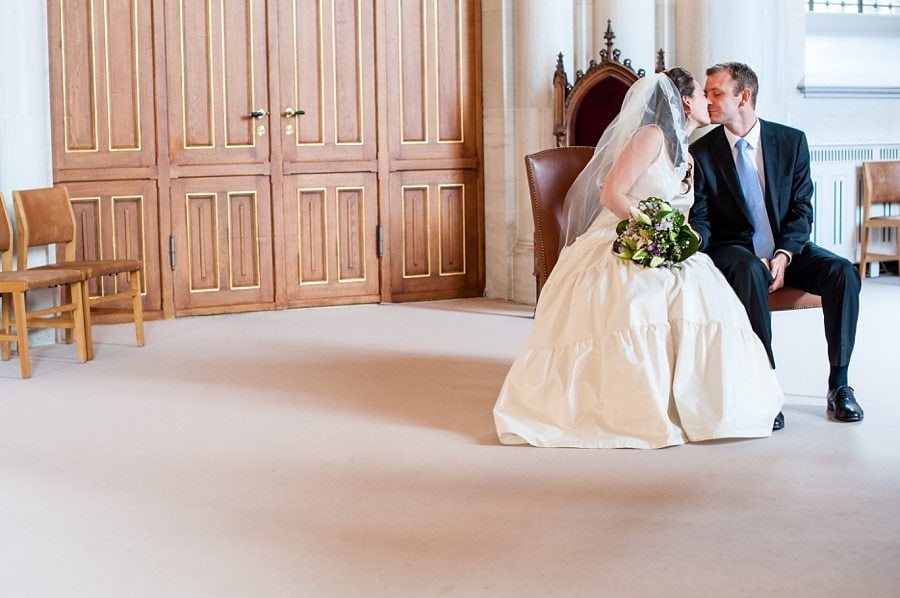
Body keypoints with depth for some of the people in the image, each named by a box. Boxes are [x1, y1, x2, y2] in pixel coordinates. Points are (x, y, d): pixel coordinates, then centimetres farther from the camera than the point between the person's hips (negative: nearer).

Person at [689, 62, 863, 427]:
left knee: (843, 273, -25)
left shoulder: (791, 141, 0)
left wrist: (784, 255, -17)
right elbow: (700, 218, -4)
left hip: (787, 248, 2)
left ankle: (838, 384, -16)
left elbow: (802, 209, -1)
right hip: (736, 249, -2)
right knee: (750, 273, -38)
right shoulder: (702, 152, -1)